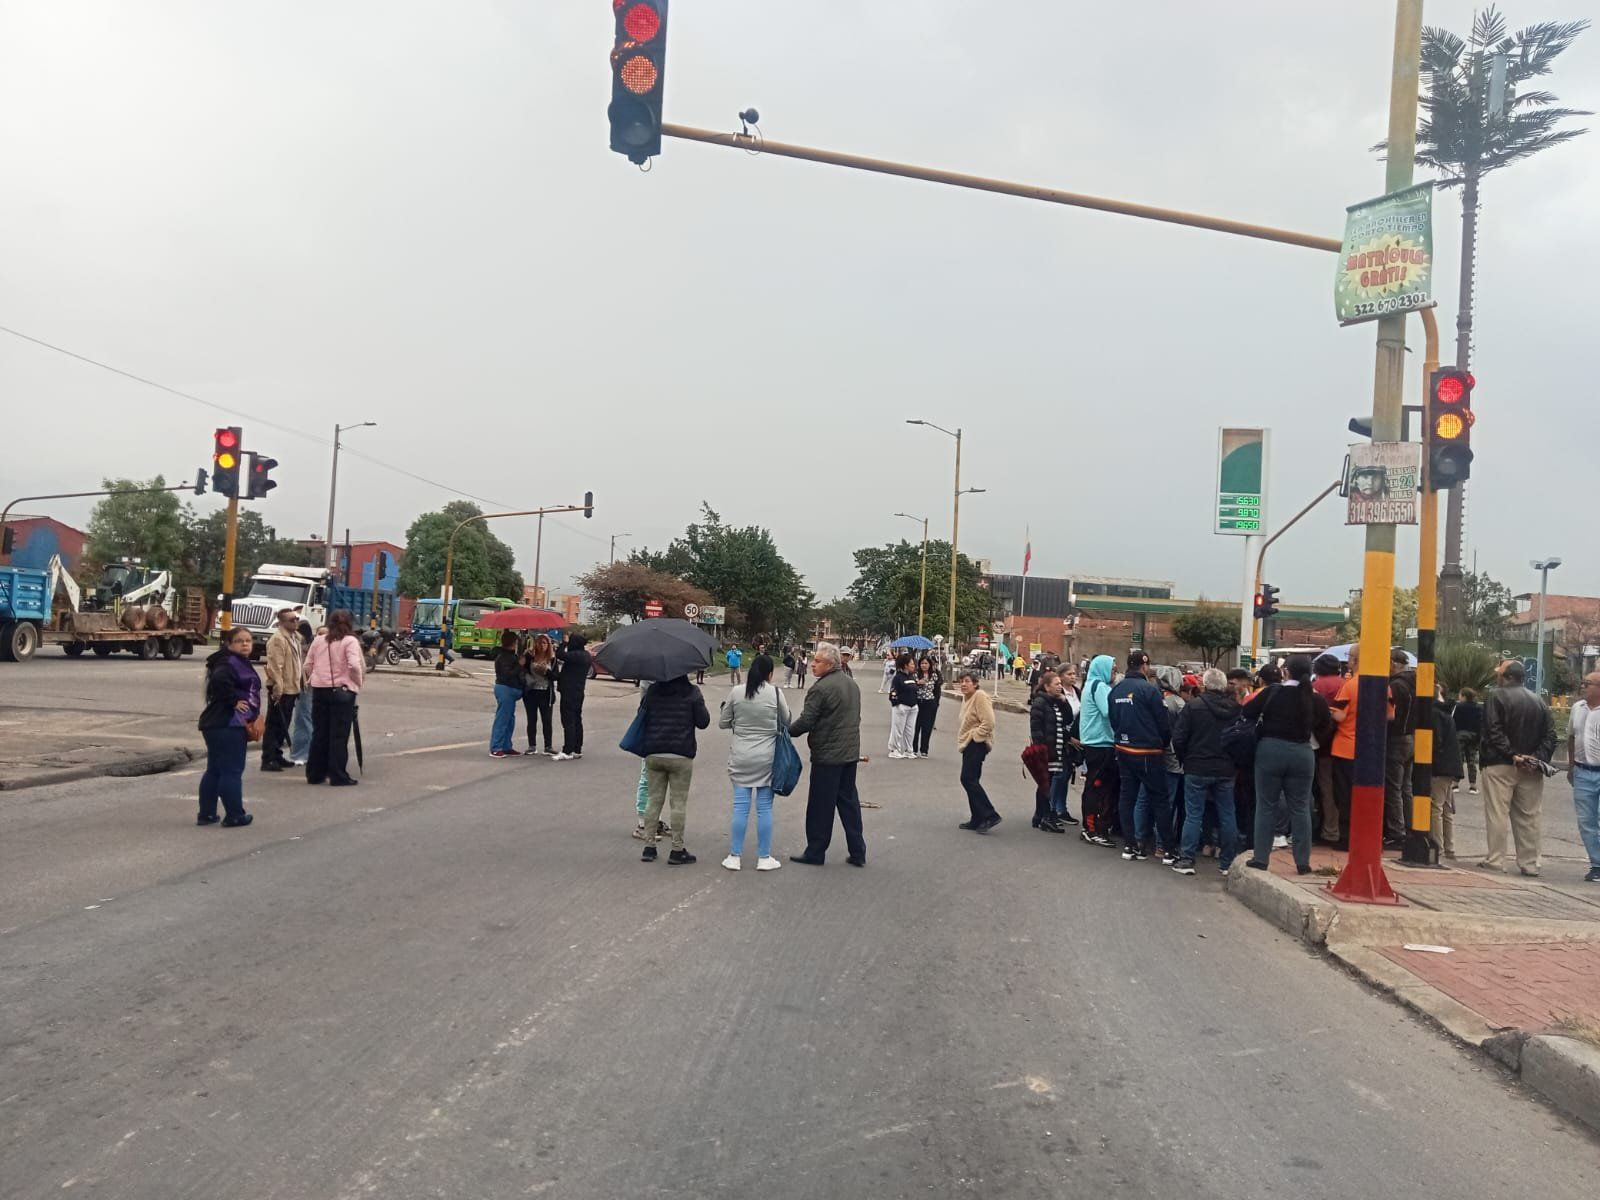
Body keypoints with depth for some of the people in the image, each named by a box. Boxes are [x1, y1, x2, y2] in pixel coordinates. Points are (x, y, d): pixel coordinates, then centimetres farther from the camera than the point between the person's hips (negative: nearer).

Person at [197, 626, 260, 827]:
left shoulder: (241, 663, 18)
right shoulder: (230, 663, -14)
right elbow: (220, 681, -33)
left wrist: (250, 715, 14)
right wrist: (233, 702, -21)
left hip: (217, 725, 10)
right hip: (227, 726, -10)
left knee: (214, 770, 14)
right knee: (232, 771, -3)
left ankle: (206, 814, 22)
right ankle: (234, 816, 3)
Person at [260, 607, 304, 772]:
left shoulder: (296, 637, 15)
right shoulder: (278, 639, -15)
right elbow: (275, 667, -21)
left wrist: (301, 683, 18)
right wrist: (277, 690, -24)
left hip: (292, 688, 9)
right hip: (281, 690, -9)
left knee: (283, 724, 16)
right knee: (274, 725, -5)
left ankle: (277, 756, 25)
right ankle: (268, 760, -2)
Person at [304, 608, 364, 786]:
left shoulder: (318, 641, 8)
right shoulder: (350, 641, -8)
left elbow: (308, 665, 8)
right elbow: (354, 666, -18)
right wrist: (358, 683, -3)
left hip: (319, 690, 5)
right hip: (342, 691, -5)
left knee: (319, 733, 13)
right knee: (339, 735, -1)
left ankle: (315, 773, 18)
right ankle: (338, 776, 0)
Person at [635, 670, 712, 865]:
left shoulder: (652, 691, 4)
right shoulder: (692, 692, -6)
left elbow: (641, 716, 11)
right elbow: (703, 722, -2)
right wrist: (702, 707, 13)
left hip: (653, 754, 3)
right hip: (681, 755, -3)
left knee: (654, 800, 12)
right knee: (678, 803, 3)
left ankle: (649, 847, 12)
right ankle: (677, 850, 5)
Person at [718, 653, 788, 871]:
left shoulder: (736, 693, -3)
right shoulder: (776, 693, -8)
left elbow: (722, 724, 5)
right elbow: (787, 723, 3)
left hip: (741, 757, 2)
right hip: (767, 757, -1)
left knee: (740, 806, 7)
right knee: (764, 808, 6)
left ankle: (734, 857, 11)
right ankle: (764, 858, 13)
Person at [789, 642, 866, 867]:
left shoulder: (821, 688, -18)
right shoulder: (852, 684, 9)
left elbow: (805, 722, -18)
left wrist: (787, 731, -1)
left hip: (827, 755, -8)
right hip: (850, 753, 8)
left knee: (820, 806, 3)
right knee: (849, 801, 14)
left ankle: (815, 852, 12)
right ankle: (858, 853, 17)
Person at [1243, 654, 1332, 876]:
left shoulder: (1273, 692, -10)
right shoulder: (1317, 699, -4)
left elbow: (1246, 713, -7)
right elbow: (1324, 730, 7)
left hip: (1270, 750, -2)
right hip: (1302, 753, 2)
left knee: (1266, 807, 7)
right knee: (1300, 809, 10)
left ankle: (1260, 858, 8)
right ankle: (1303, 862, 11)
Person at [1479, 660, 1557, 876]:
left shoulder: (1497, 696, -6)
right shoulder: (1539, 700, 11)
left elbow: (1494, 731, -16)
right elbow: (1550, 735, 6)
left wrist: (1512, 755, -16)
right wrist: (1538, 758, -3)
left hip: (1500, 765, -5)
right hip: (1531, 769, 5)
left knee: (1497, 814, -2)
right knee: (1528, 817, 9)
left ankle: (1495, 860, -2)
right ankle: (1529, 863, 12)